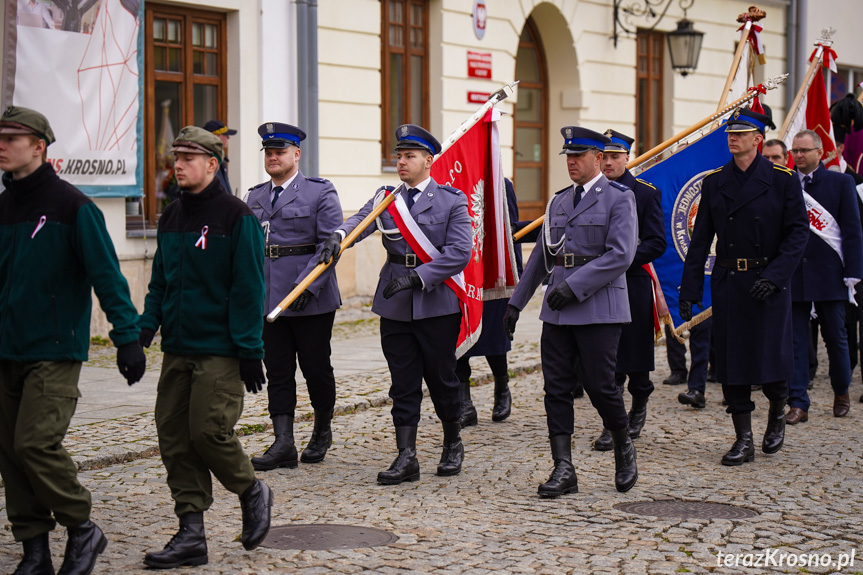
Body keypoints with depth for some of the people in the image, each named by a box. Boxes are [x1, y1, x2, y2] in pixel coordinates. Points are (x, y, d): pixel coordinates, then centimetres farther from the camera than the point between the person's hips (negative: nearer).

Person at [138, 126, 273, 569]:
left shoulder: (236, 217, -8)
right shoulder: (171, 218, 13)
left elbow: (248, 288, -11)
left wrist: (249, 350, -14)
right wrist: (145, 328, 5)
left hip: (220, 350, -7)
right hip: (176, 349, 7)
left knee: (208, 432, -11)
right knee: (173, 436, 3)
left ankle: (252, 493, 17)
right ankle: (191, 535, 10)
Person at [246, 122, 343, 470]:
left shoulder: (320, 193, -3)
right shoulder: (255, 197, 14)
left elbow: (331, 244, -10)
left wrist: (307, 285, -20)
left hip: (312, 300, -5)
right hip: (269, 299, 5)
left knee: (316, 368, 5)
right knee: (277, 372, 2)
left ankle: (322, 431, 26)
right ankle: (283, 443, 3)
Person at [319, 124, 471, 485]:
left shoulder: (452, 200, -2)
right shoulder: (386, 198, 10)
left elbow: (460, 252, -12)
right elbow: (361, 219, -8)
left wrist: (417, 277, -19)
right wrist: (338, 236, -31)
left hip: (437, 303, -3)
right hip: (395, 306, 3)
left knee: (442, 379, 7)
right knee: (403, 384, 4)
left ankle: (452, 444, 28)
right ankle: (406, 458, 6)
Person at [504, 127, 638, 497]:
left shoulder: (619, 198, -4)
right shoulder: (559, 201, 16)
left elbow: (620, 255, -15)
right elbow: (541, 255, 22)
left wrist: (574, 285, -19)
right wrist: (516, 301, 20)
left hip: (598, 308, -6)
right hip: (558, 310, 6)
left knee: (599, 385, -4)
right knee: (556, 387, 1)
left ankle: (623, 448, 22)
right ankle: (563, 469, 3)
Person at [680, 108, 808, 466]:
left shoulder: (782, 179, -1)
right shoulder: (714, 183, 7)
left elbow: (798, 232, -4)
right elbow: (700, 240, 7)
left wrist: (775, 275, -16)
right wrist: (689, 289, 1)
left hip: (768, 283, -3)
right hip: (727, 284, 3)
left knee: (771, 359, -4)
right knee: (732, 361, 1)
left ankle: (777, 414, 28)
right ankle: (743, 440, 10)